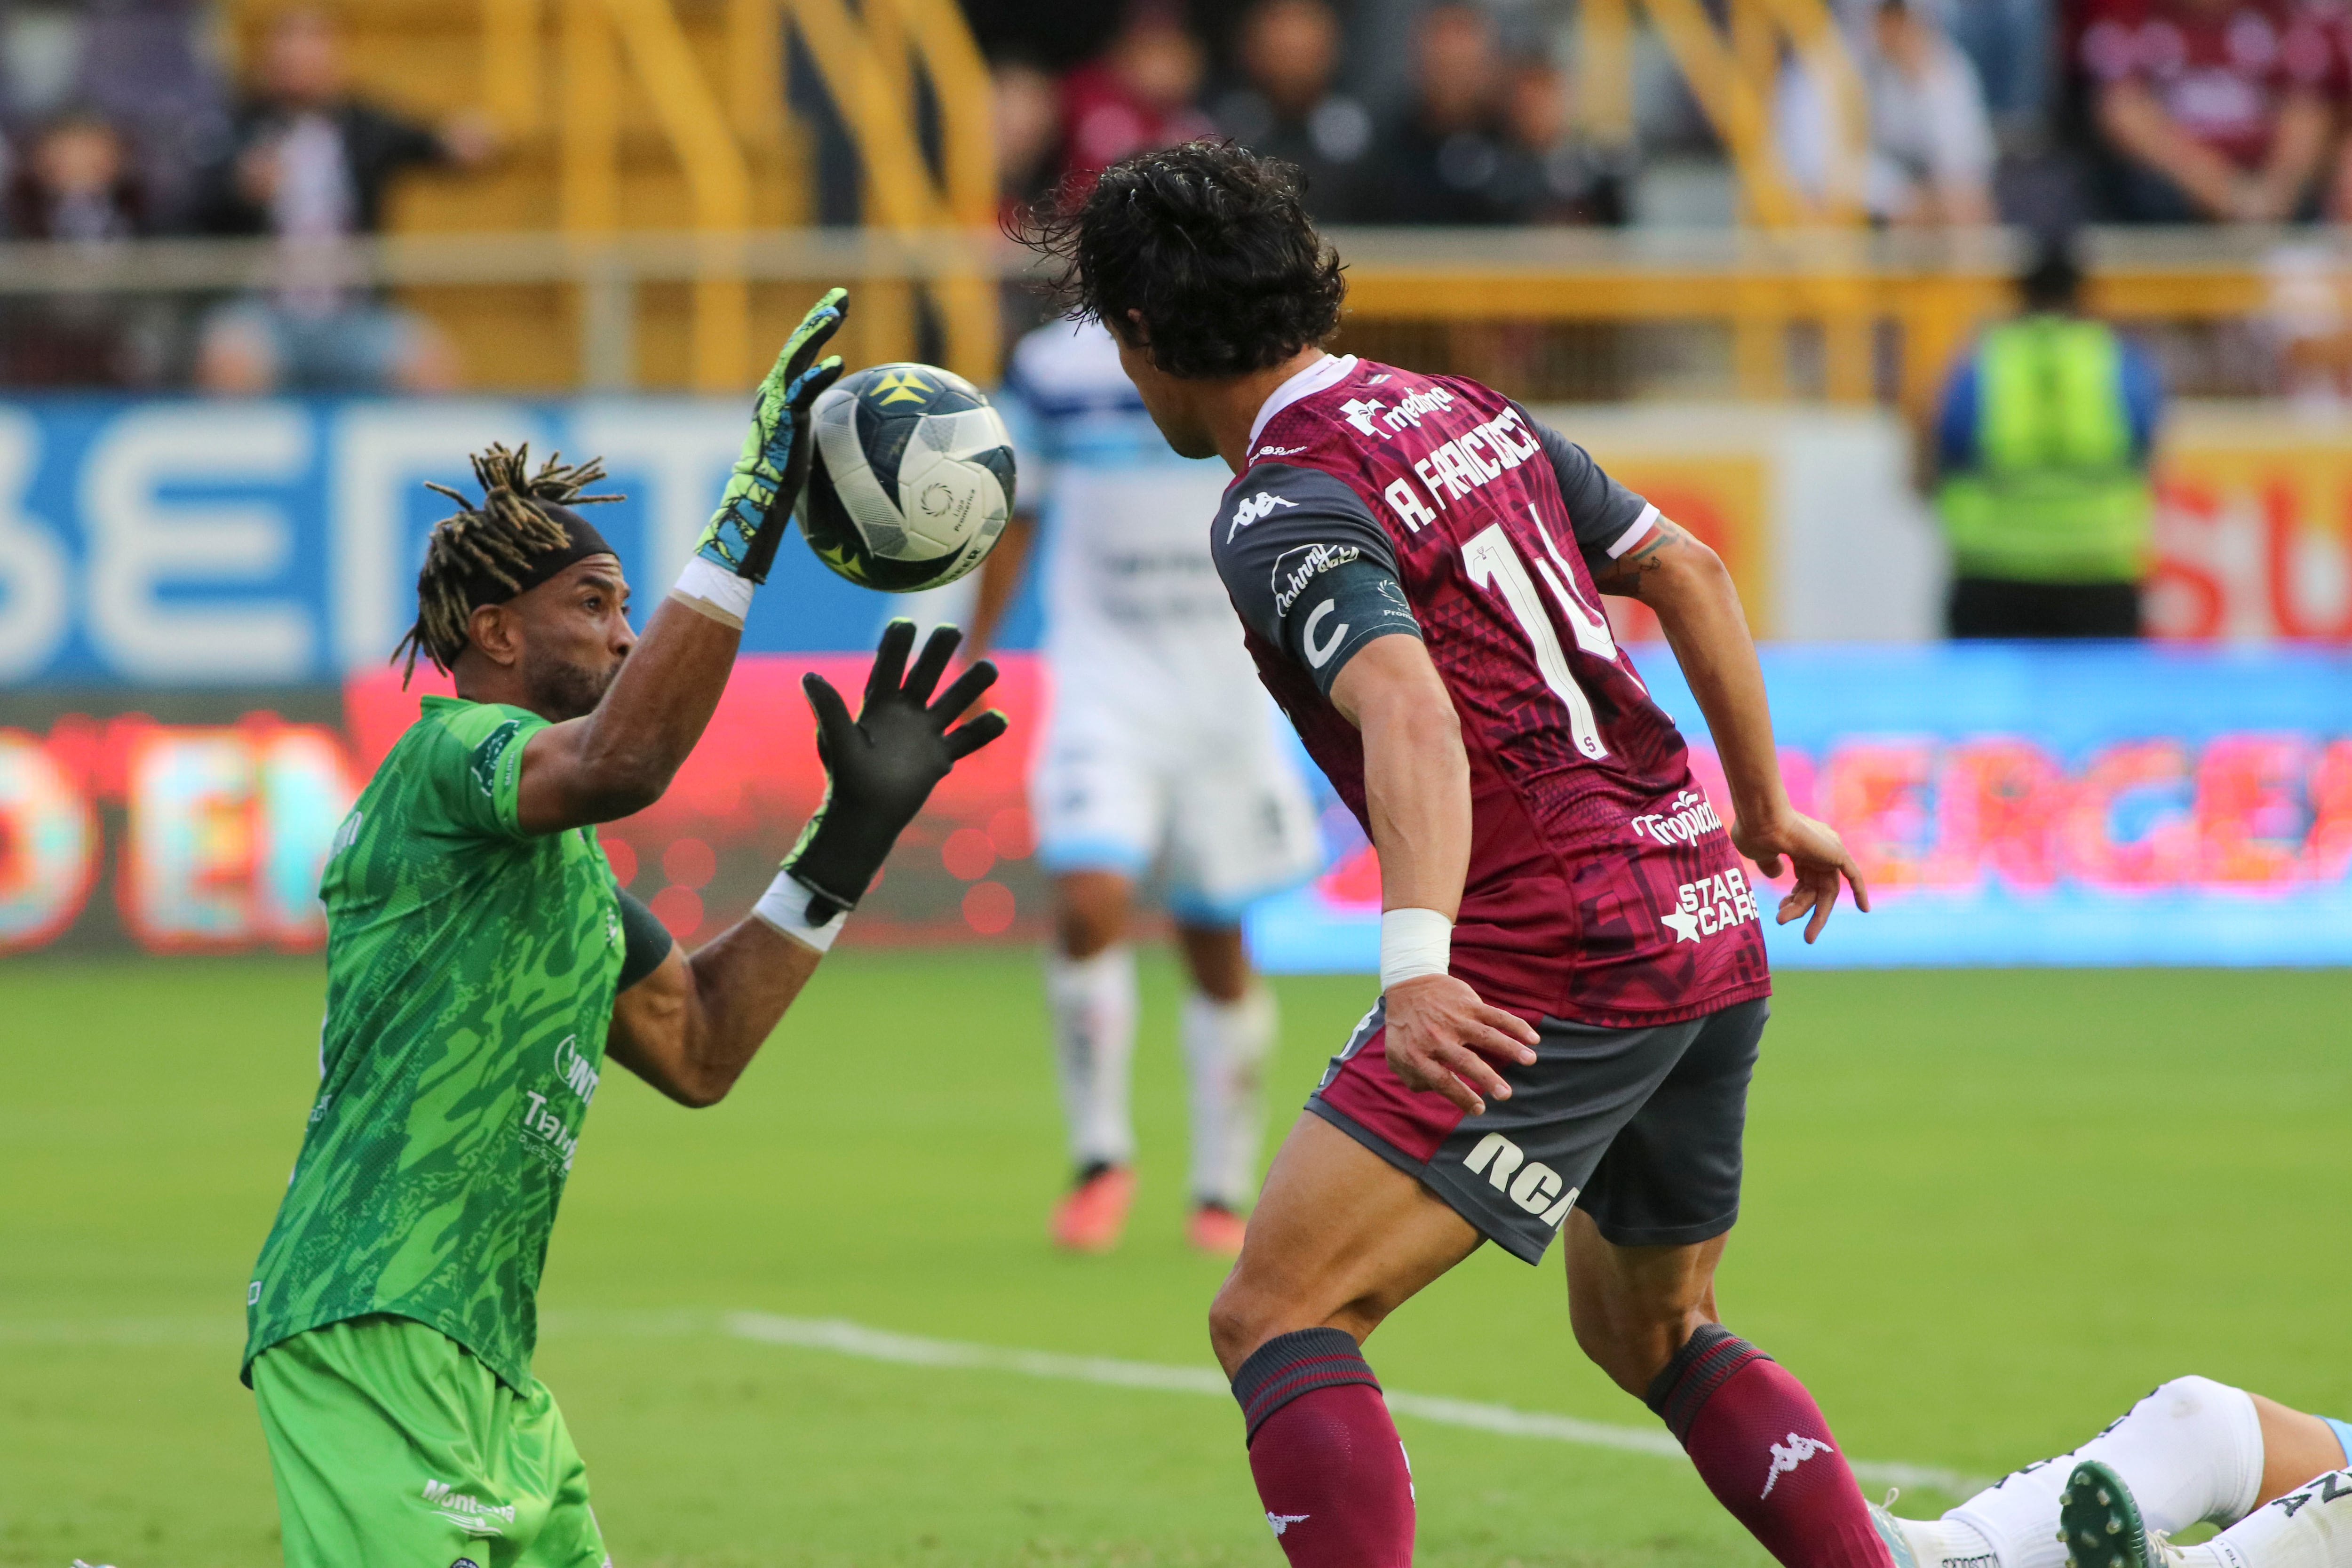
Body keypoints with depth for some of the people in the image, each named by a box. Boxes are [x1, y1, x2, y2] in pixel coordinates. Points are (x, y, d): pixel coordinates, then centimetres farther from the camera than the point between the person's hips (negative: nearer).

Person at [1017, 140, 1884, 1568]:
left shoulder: (1284, 509, -11)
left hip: (1554, 957, -9)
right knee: (1647, 1331, 26)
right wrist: (1763, 812, 30)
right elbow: (1689, 570, 19)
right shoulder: (1471, 414, 14)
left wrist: (1417, 969, -39)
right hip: (1713, 924, 9)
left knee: (1274, 1319, -9)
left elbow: (1409, 713, -27)